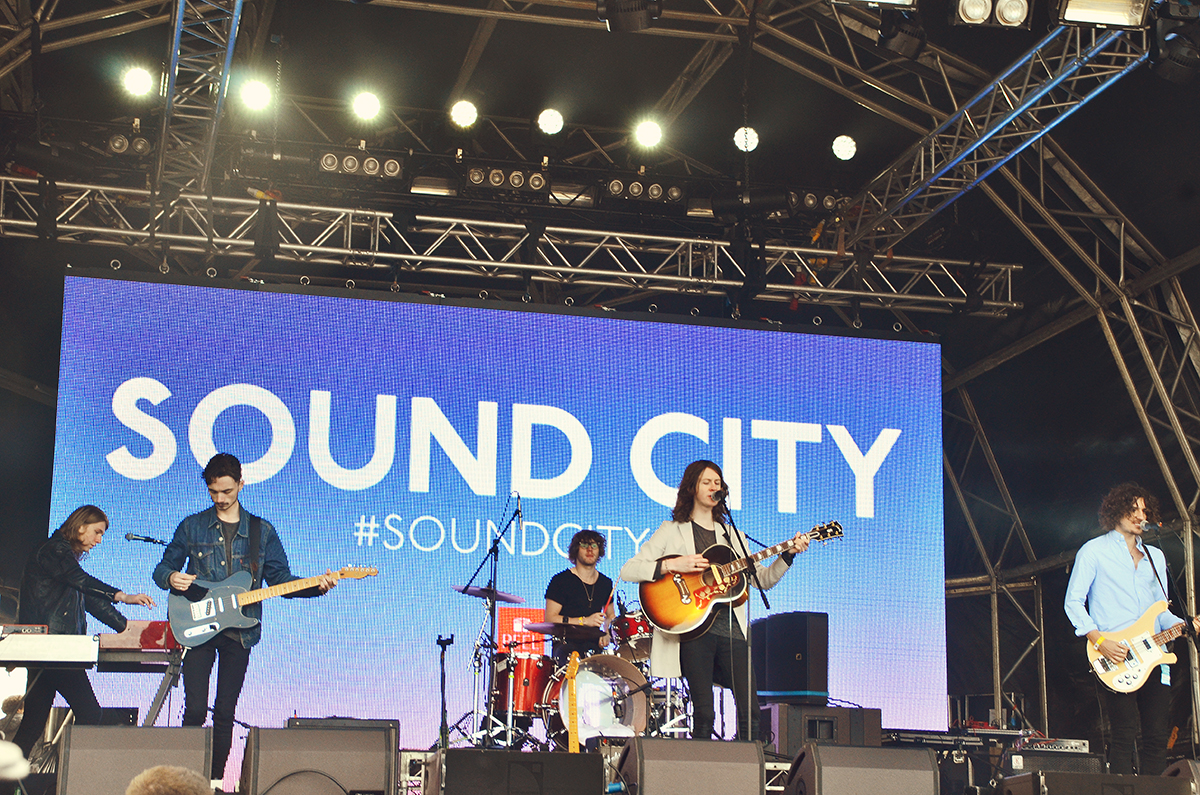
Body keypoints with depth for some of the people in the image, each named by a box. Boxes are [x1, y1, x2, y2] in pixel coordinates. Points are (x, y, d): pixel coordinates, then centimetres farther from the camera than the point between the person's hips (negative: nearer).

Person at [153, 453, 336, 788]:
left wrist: (317, 585, -7)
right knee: (195, 710, -8)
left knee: (225, 713, 4)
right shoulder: (192, 527, 7)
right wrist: (171, 578, -12)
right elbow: (162, 568, 12)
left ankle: (215, 778, 13)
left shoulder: (262, 531, 9)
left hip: (239, 631, 1)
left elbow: (281, 579, 9)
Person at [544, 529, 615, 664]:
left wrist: (606, 632, 5)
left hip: (594, 646, 5)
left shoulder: (605, 583, 14)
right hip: (565, 644, -5)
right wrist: (585, 621, -16)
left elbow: (610, 616, 29)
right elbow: (550, 619, -8)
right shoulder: (560, 581, -3)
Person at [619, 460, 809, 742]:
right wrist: (672, 565, -13)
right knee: (704, 714, -8)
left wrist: (788, 554, 3)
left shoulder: (733, 537, 22)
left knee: (750, 711, -5)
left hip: (731, 629, 4)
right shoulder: (672, 531, 8)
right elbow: (628, 570, -1)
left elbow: (763, 579, 18)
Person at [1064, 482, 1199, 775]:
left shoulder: (1155, 556, 22)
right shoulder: (1094, 551, 4)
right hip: (1116, 659, -6)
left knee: (1157, 737, 2)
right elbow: (1073, 601, -1)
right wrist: (1098, 640, -14)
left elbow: (1161, 611, 22)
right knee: (1124, 736, -10)